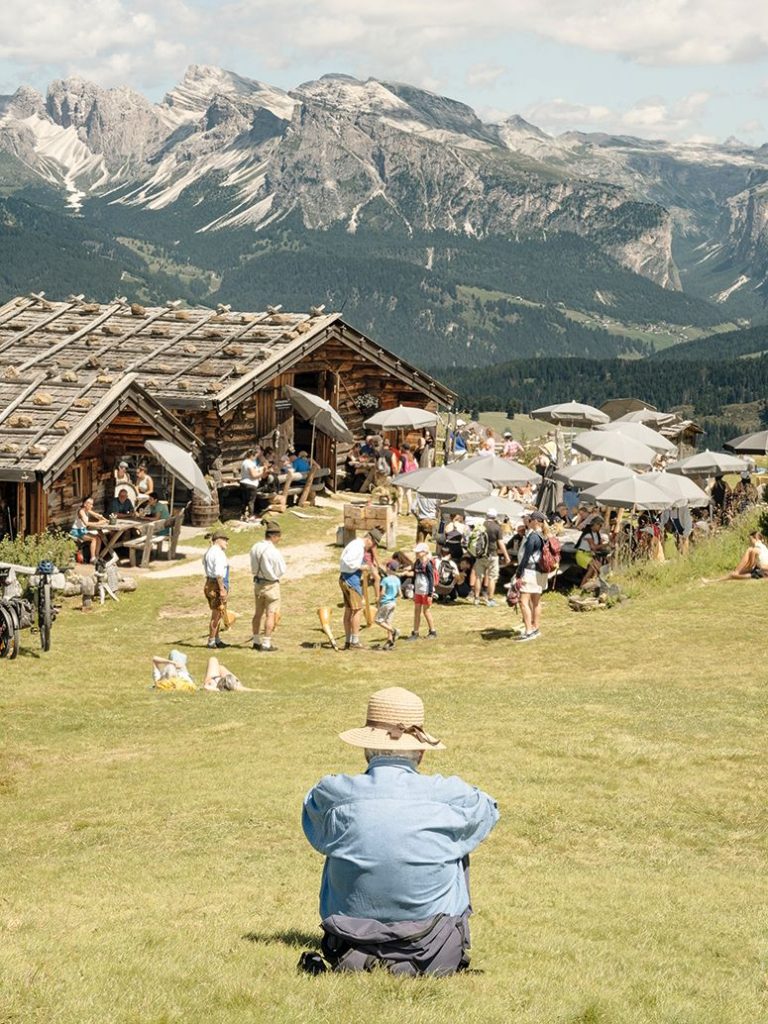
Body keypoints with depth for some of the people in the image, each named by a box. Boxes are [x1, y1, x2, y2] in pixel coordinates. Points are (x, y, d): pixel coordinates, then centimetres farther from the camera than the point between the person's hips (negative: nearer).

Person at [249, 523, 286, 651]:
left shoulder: (255, 548, -1)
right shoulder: (273, 552, -21)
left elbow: (253, 568, 6)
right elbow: (282, 571, -14)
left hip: (258, 583, 7)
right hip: (271, 585, -7)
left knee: (258, 612, 17)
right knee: (271, 614, 0)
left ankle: (256, 641, 27)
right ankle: (266, 644, 0)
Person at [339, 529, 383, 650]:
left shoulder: (360, 546, 17)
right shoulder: (357, 545, -15)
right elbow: (347, 561, -26)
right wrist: (360, 567, -16)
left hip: (345, 579, 11)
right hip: (351, 578, -11)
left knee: (348, 610, 12)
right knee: (357, 610, -8)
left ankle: (348, 642, 16)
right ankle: (355, 642, -8)